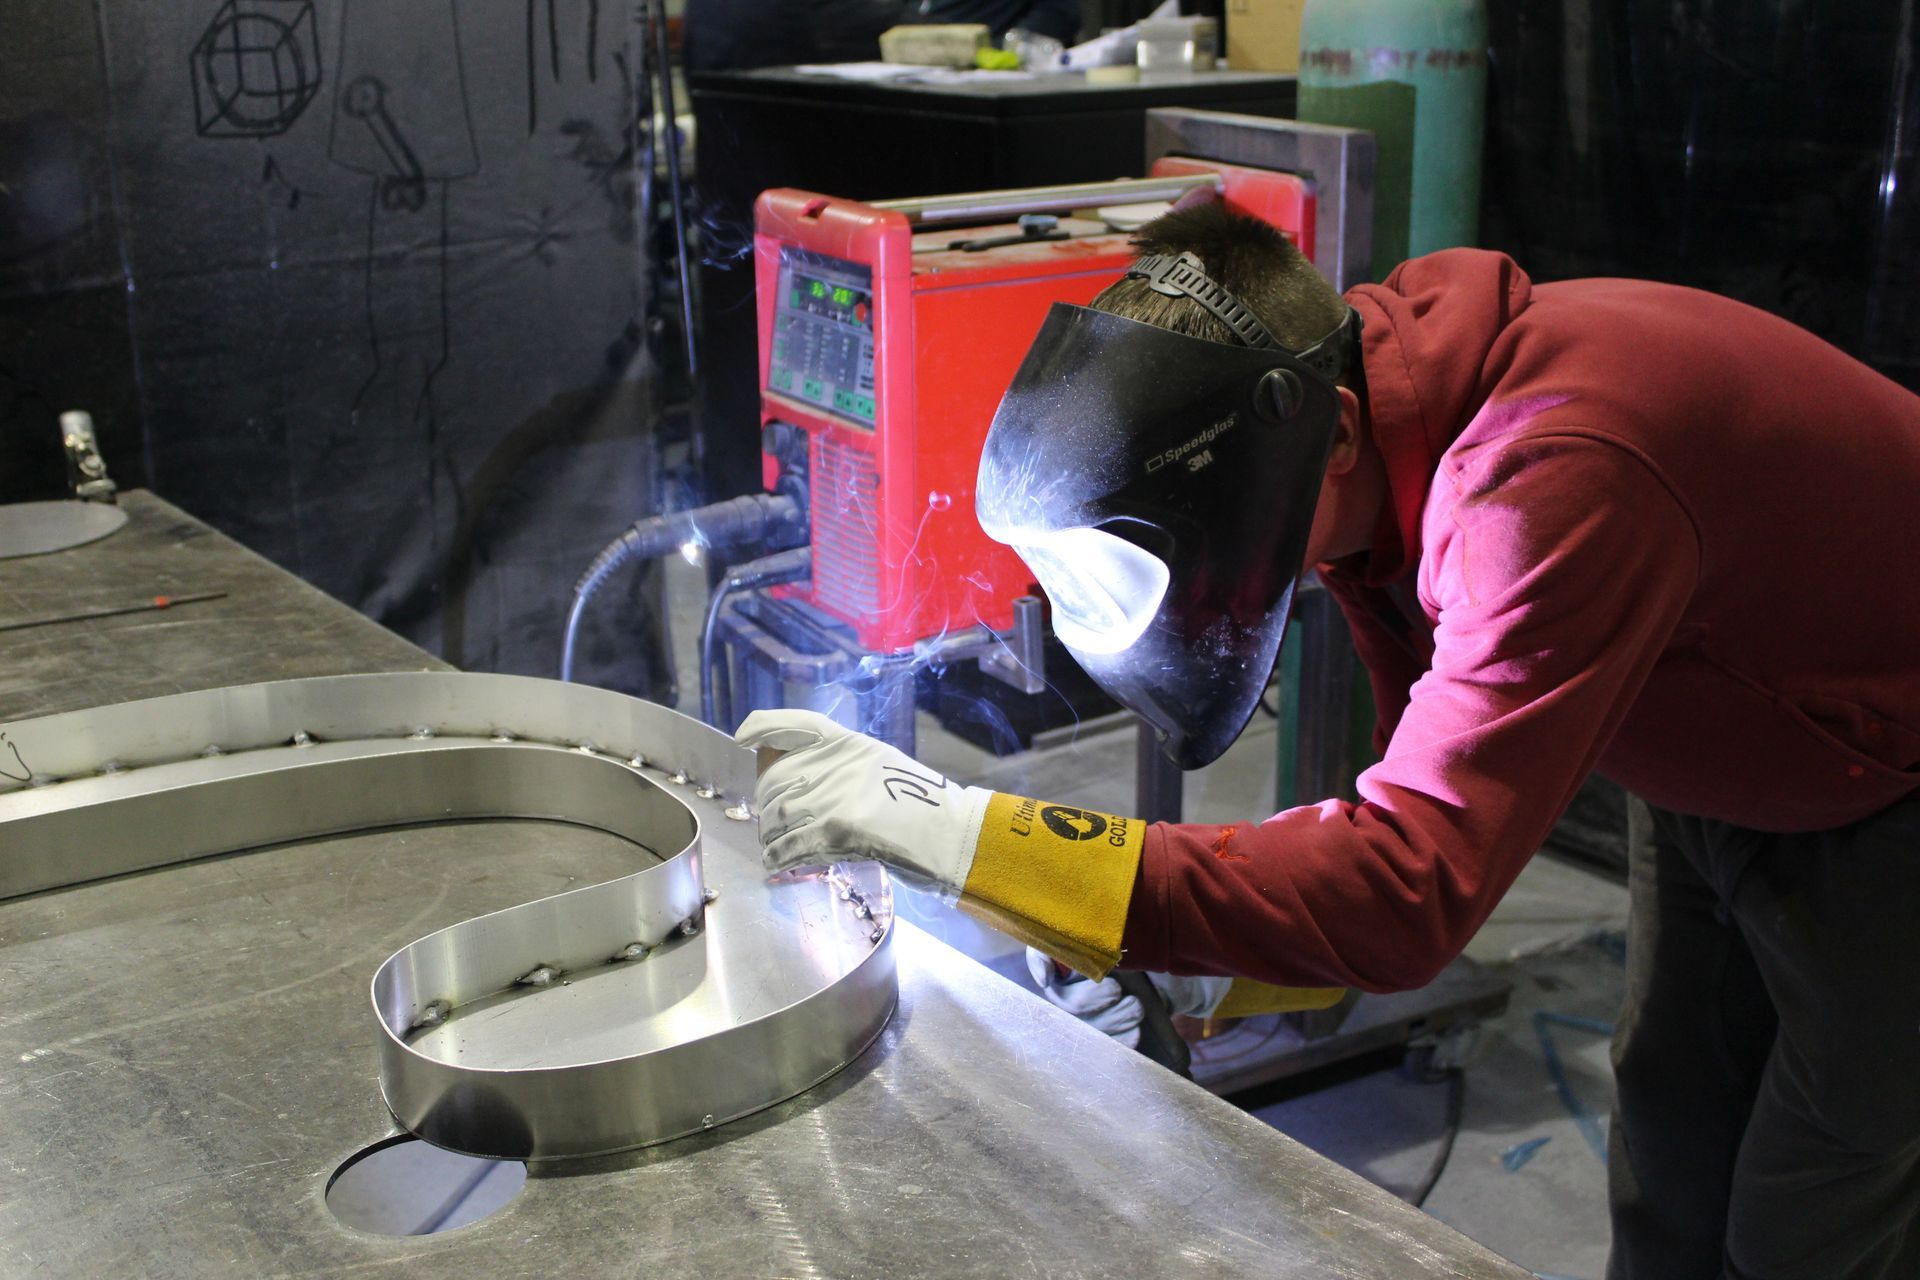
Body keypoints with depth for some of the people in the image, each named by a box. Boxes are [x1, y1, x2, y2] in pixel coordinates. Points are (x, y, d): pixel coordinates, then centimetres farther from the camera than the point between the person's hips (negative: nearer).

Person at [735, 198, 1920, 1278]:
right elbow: (1433, 805, -5)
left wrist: (959, 830, -49)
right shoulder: (1383, 465, -14)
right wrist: (1206, 966, -19)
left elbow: (1409, 894, -47)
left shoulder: (1557, 482, -43)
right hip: (1722, 788, 7)